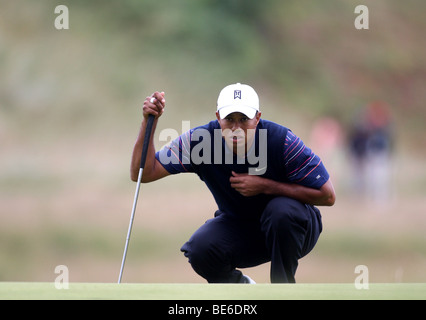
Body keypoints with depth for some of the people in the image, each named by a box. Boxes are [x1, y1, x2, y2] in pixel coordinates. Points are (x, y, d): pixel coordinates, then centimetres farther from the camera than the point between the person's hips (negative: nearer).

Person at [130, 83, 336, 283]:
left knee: (283, 210, -35)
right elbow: (143, 174, -19)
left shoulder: (282, 141, -24)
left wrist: (264, 186, -26)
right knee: (199, 251, -28)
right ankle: (241, 286, 5)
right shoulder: (200, 141, -17)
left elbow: (327, 195, -22)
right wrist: (149, 122, -32)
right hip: (236, 227, 2)